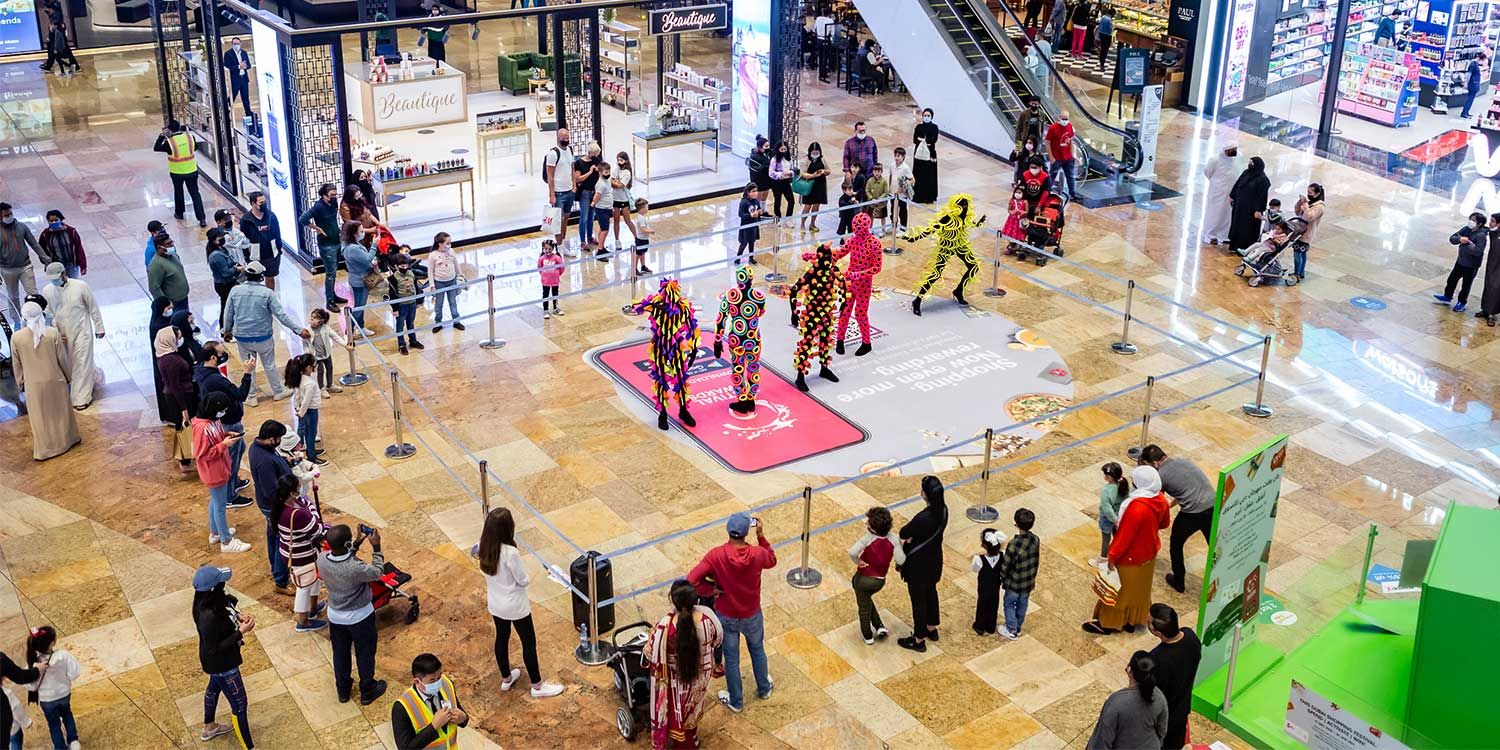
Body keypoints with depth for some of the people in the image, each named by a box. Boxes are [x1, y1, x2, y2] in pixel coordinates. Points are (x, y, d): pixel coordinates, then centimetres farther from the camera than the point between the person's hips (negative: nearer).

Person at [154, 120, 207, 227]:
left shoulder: (169, 142, -18)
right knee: (195, 194, 4)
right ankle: (201, 219, -4)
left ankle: (179, 214, 40)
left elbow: (156, 148, -5)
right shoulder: (190, 137, -10)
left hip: (177, 173, -2)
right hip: (192, 171, 2)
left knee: (178, 192, 22)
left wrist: (162, 135, -1)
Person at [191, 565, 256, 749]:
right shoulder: (208, 617, -40)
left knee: (214, 687, 33)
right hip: (222, 663, -9)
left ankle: (209, 728, 60)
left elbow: (227, 611, 6)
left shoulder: (213, 600, -16)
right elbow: (214, 650, -31)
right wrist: (241, 632, -31)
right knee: (239, 704, 8)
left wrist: (239, 617, -12)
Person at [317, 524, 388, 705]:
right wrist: (376, 546, -12)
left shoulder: (322, 559, -23)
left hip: (335, 616, 4)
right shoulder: (356, 568, -38)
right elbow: (377, 572, -16)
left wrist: (358, 542, -1)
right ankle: (367, 692, 40)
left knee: (340, 653, 26)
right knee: (365, 654, 20)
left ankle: (343, 690, 45)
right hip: (360, 617, -4)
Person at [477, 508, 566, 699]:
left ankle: (506, 678, 44)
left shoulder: (484, 547, -12)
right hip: (515, 606, -7)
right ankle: (537, 686, 24)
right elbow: (524, 581, -22)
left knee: (501, 638, 25)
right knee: (529, 642, 11)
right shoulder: (511, 553, -33)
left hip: (495, 604, 7)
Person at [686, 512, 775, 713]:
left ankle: (736, 701, 37)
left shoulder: (716, 555, -27)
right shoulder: (758, 554, -24)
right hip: (752, 615, 1)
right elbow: (772, 561, 1)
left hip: (726, 616, -1)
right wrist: (761, 535, -4)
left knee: (731, 658, 20)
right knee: (757, 649, 29)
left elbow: (691, 580, -28)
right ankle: (764, 689, 50)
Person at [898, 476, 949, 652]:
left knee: (918, 599, 11)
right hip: (935, 559, 7)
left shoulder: (923, 518, -36)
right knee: (931, 592, 28)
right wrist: (912, 538, -5)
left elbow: (903, 533, -19)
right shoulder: (943, 510, -12)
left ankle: (919, 640, 27)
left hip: (919, 564, -7)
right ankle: (932, 628, 47)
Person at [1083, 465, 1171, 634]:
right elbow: (1164, 523, 8)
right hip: (1148, 552, 7)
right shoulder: (1160, 500, -11)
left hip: (1130, 557, -7)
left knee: (1119, 589, 13)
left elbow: (1125, 536, -28)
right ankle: (1133, 620, 42)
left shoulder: (1137, 508, -37)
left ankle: (1107, 624, 30)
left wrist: (1112, 556, -16)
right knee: (1139, 587, 24)